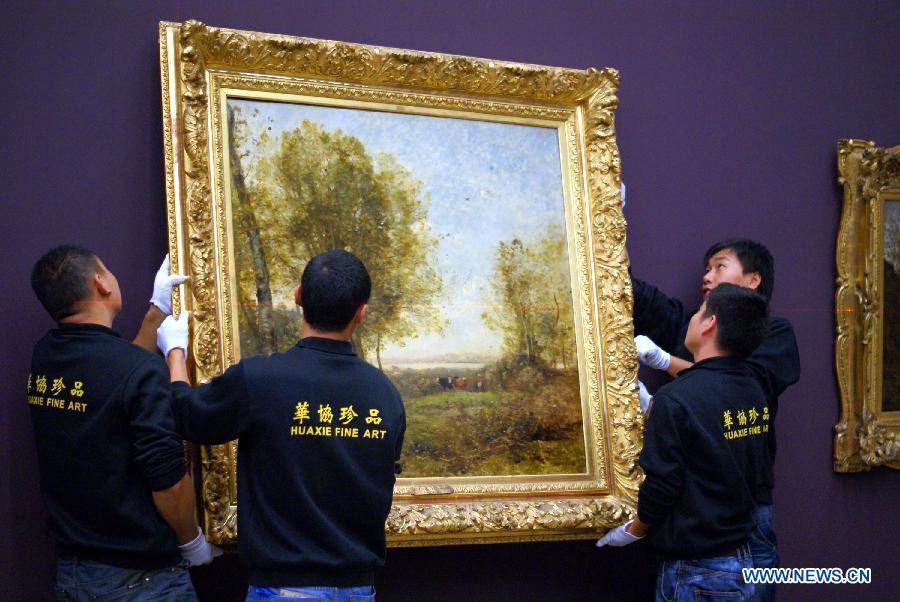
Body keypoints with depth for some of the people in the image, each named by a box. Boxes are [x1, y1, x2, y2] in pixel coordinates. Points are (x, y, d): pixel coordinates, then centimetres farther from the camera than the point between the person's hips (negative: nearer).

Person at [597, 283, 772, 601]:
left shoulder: (675, 398, -20)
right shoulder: (754, 390, 2)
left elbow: (661, 488, -18)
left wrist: (634, 530, 3)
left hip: (695, 574, -7)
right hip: (743, 560, 7)